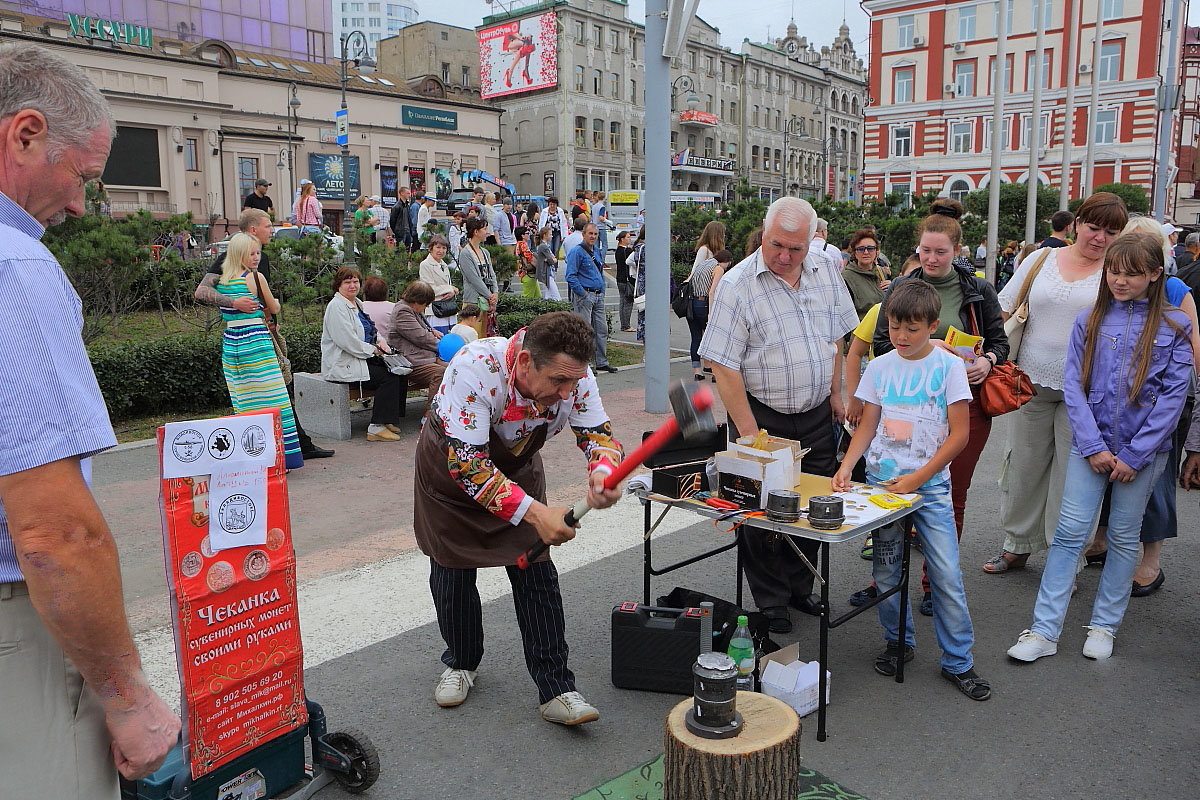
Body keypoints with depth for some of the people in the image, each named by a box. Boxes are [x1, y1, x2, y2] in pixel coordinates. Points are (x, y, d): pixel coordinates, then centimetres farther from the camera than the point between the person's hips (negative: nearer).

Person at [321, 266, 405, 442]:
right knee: (389, 378, -22)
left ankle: (391, 420, -1)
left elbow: (372, 330, 25)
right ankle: (376, 428, -17)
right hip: (343, 365, -9)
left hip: (361, 359, 9)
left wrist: (380, 341, 3)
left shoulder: (357, 303, 18)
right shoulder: (336, 306, -13)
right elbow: (347, 341, -21)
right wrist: (373, 350, -14)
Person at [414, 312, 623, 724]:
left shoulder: (574, 375, -27)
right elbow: (466, 463, -42)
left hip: (517, 467, 3)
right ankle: (461, 662, 35)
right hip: (450, 465, -2)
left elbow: (598, 432, -18)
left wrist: (602, 471, -44)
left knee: (536, 572, -3)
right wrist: (534, 513, -49)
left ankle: (555, 689, 4)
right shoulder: (474, 369, -41)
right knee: (453, 569, 9)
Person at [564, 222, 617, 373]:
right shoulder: (576, 251, -9)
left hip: (598, 296, 8)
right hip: (584, 295, -8)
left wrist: (602, 291, 16)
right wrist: (583, 293, -16)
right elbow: (570, 276, -16)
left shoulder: (596, 251, 18)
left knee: (602, 329, 9)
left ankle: (602, 362, 18)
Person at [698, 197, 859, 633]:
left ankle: (800, 588, 33)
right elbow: (723, 365, -17)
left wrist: (835, 394, 14)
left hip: (816, 416, 5)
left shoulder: (825, 273, 3)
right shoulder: (737, 284, -14)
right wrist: (749, 432, -19)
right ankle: (771, 604, 21)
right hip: (762, 416, -5)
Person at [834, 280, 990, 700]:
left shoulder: (948, 366, -4)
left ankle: (958, 661, 11)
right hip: (880, 482, 3)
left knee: (947, 575, -4)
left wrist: (917, 478, -13)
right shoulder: (879, 367, 5)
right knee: (885, 571, 8)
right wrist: (846, 466, -8)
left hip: (930, 485, -3)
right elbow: (867, 426, 9)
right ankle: (898, 642, 28)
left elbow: (959, 433, -6)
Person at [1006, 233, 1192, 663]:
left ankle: (1104, 626, 24)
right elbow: (1073, 383, -1)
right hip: (1091, 445, 1)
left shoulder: (1174, 326, -1)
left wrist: (1134, 455, -9)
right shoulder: (1089, 320, 3)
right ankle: (1044, 631, 1)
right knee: (1069, 532, -3)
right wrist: (1094, 446, -9)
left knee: (1124, 537, 10)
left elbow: (1173, 395, -5)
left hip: (1143, 450, 0)